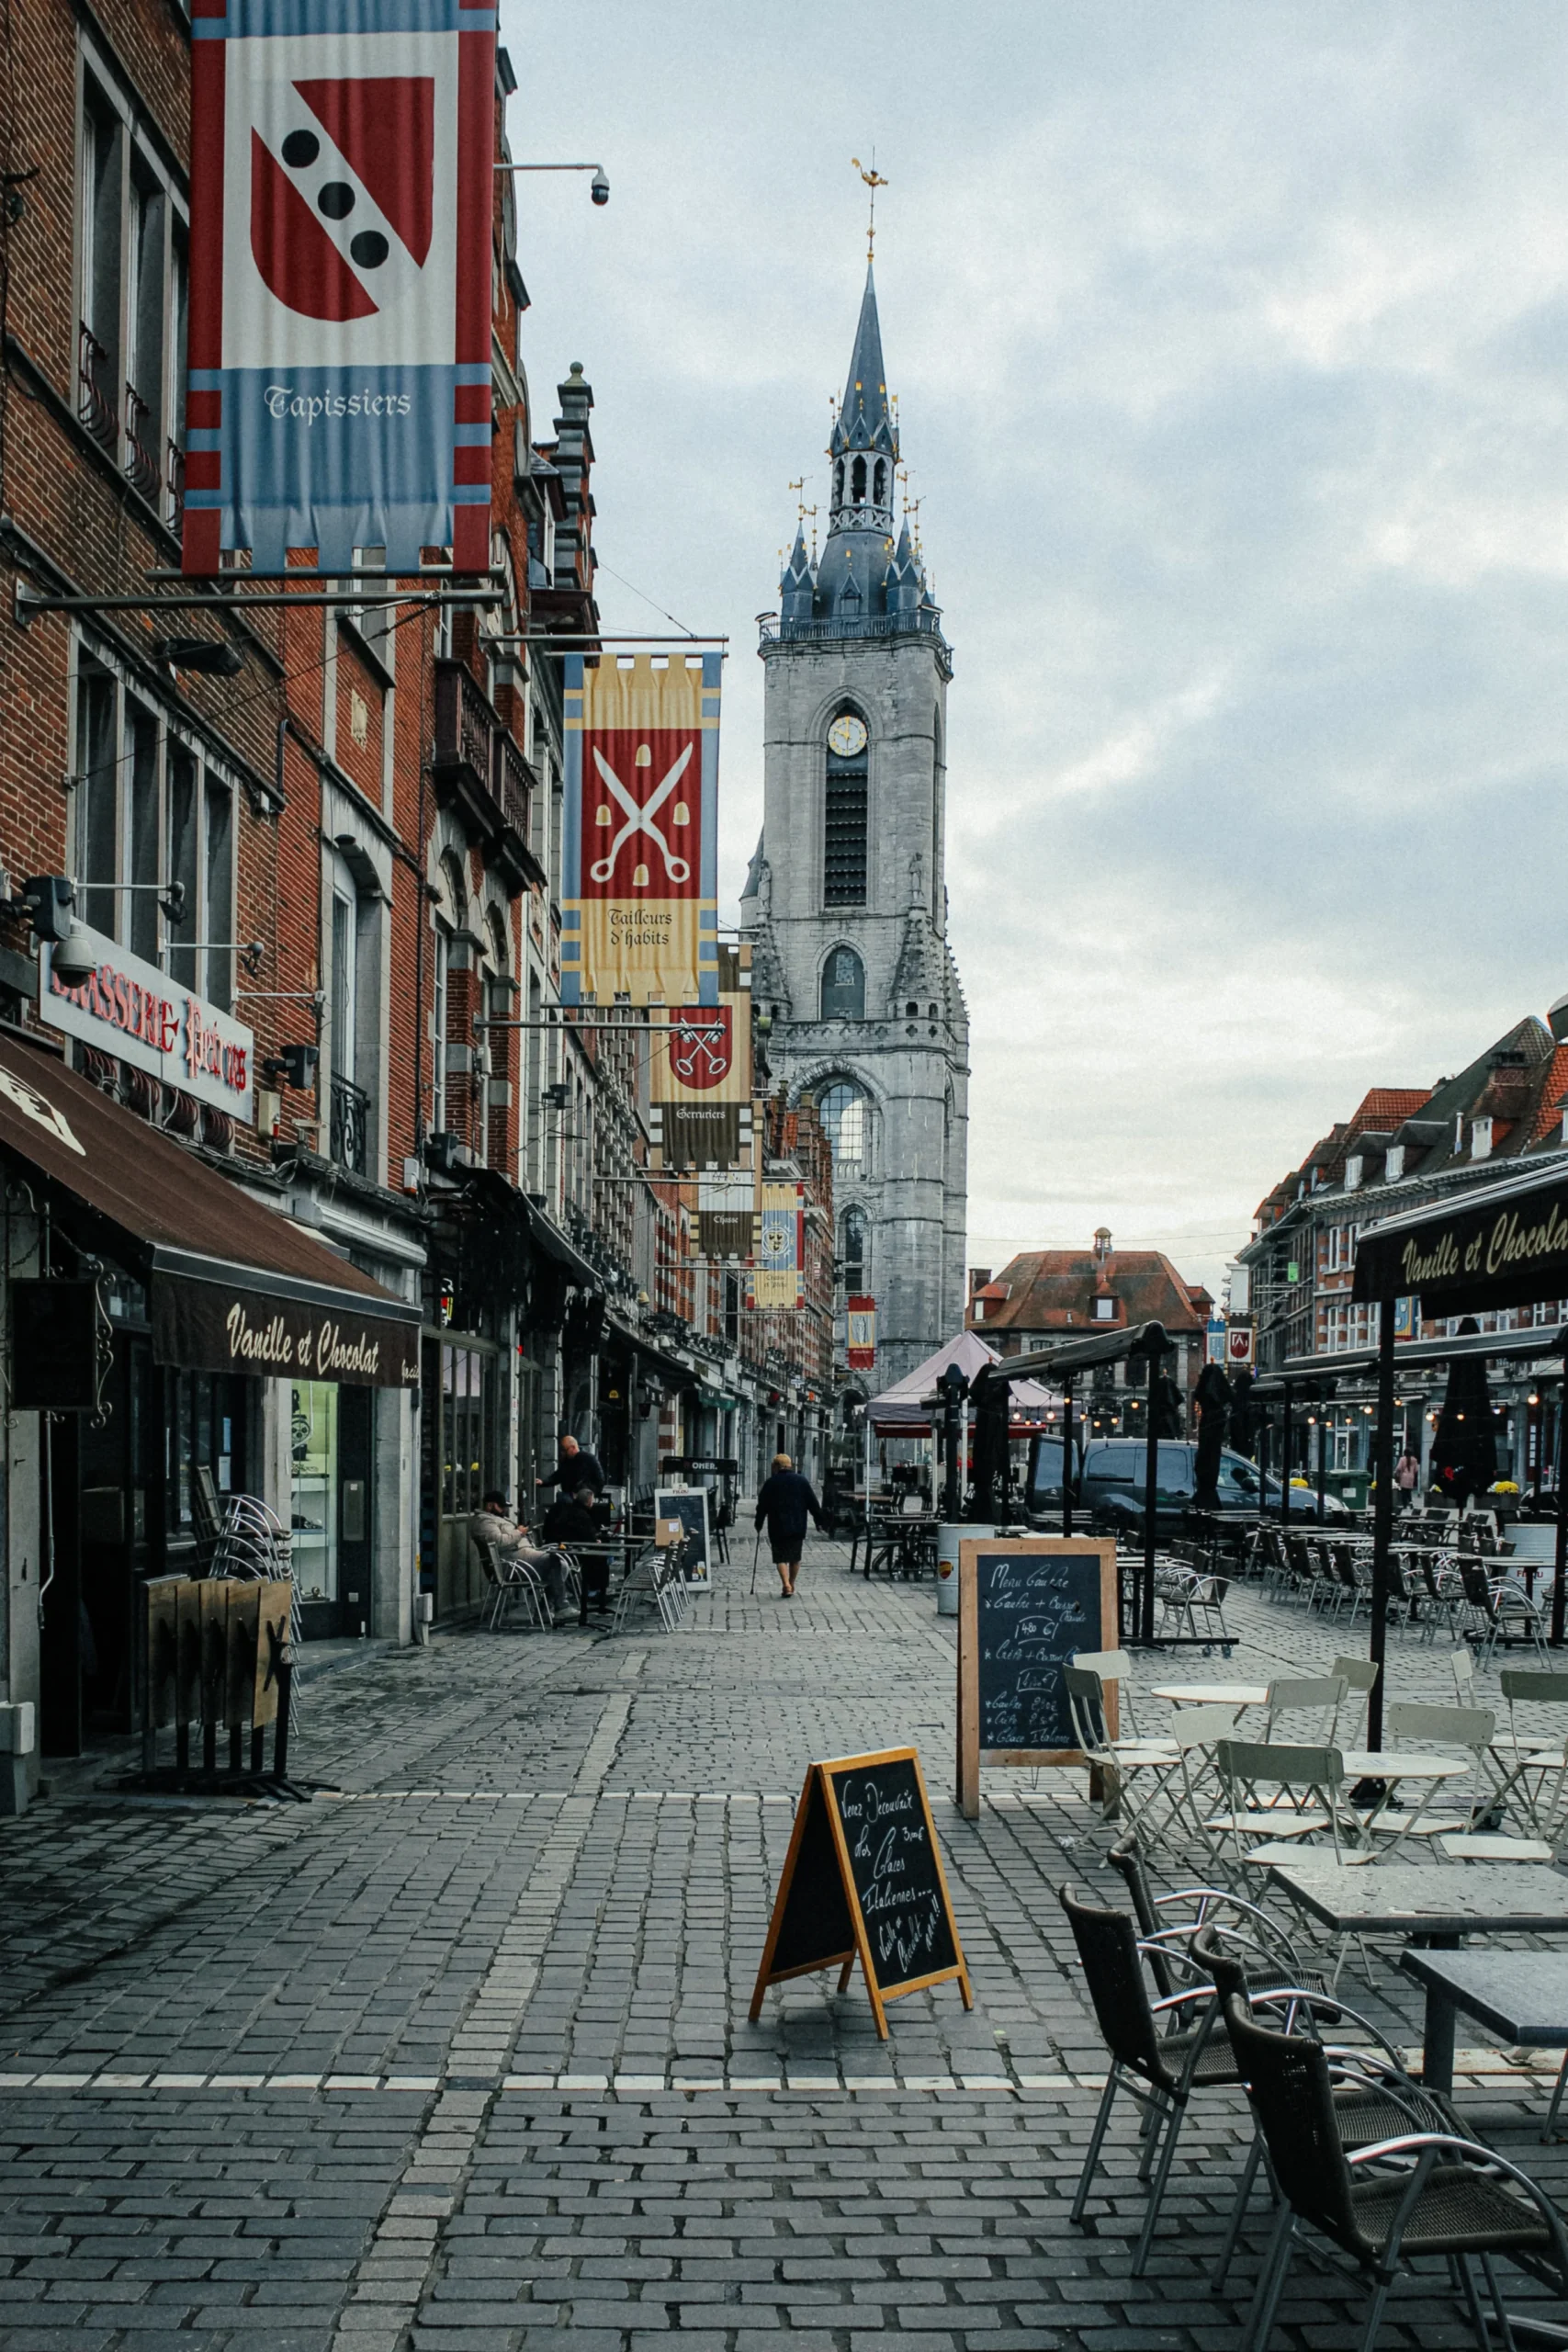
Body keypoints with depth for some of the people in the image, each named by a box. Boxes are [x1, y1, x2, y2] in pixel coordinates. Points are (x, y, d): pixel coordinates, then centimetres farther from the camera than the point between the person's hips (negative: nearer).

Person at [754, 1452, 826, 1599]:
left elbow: (762, 1506, 1)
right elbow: (813, 1504, 5)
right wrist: (821, 1523, 9)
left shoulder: (770, 1483, -2)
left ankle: (787, 1585, -18)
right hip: (798, 1527, 3)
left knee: (781, 1557, 0)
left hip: (778, 1528, -3)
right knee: (795, 1558, 15)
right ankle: (791, 1586, 21)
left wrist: (758, 1524, 13)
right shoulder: (802, 1481, 4)